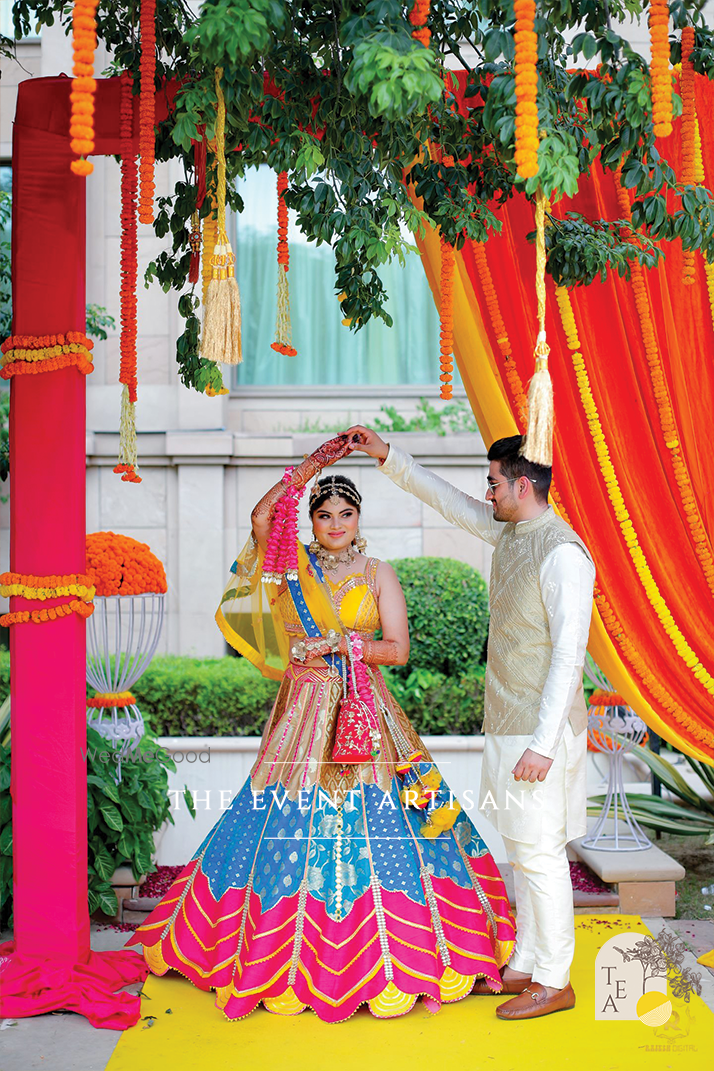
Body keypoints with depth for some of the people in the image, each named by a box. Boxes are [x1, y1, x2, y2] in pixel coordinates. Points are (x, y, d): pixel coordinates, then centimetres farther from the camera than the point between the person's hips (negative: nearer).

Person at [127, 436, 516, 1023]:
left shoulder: (378, 573, 5)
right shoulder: (295, 564, 7)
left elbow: (398, 649, -2)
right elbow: (262, 517, -12)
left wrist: (337, 643, -13)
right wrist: (311, 466, -11)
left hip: (365, 714, -1)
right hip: (304, 712, 1)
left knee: (374, 830, -3)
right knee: (295, 827, 0)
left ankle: (386, 960, 8)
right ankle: (298, 956, 13)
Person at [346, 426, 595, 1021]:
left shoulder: (562, 553, -17)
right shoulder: (507, 533, 10)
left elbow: (569, 652, -20)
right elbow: (446, 499, 23)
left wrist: (543, 744, -22)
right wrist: (387, 455, 20)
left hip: (539, 730, -9)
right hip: (507, 724, 9)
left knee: (539, 853, -2)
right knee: (522, 850, 15)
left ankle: (554, 982, 10)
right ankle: (525, 967, 25)